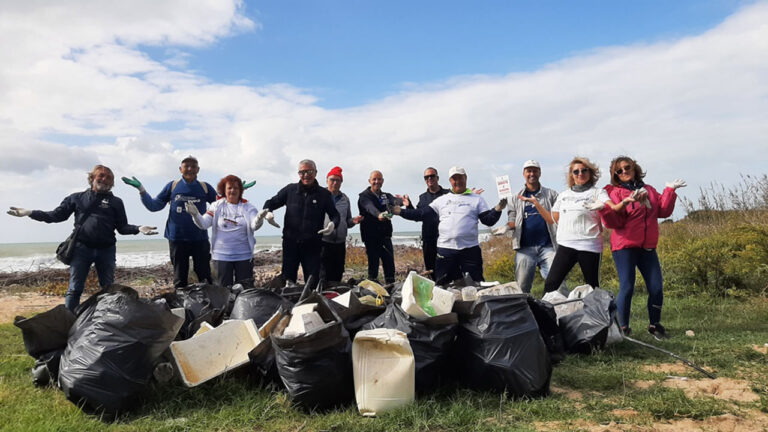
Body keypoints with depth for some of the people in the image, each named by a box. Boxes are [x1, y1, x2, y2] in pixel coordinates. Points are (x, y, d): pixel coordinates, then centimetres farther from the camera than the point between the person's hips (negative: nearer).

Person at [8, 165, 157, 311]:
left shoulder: (115, 202, 10)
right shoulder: (77, 198, 11)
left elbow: (122, 227, 5)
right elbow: (57, 215, 11)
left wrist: (138, 229, -14)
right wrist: (30, 213, 0)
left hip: (106, 250, 0)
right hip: (81, 249, 0)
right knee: (74, 289, -2)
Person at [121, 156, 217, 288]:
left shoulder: (205, 187, 4)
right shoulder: (172, 186, 6)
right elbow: (154, 206, 8)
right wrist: (141, 189, -2)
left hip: (200, 239, -1)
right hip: (177, 238, 1)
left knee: (205, 277, -1)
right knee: (180, 279, 10)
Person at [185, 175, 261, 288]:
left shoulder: (247, 207, 1)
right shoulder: (217, 206, 4)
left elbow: (254, 225, -14)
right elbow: (203, 224, -4)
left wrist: (259, 219, -36)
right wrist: (195, 214, -23)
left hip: (244, 256, 0)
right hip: (221, 256, 0)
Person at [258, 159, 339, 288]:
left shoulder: (324, 194, 3)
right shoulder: (290, 190, 5)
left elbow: (334, 215, 6)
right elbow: (273, 202, 13)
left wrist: (333, 224, -17)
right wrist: (266, 210, -9)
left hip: (312, 245, -1)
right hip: (290, 242, 1)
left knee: (312, 282, 5)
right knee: (287, 279, 6)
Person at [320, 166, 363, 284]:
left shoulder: (345, 199, 16)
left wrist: (353, 221, -1)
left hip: (340, 243, 5)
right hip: (324, 242, -5)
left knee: (337, 276, 8)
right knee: (324, 276, -8)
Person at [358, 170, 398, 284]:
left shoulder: (387, 196, 14)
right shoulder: (364, 196, -1)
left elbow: (394, 201, -9)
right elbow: (370, 208, -24)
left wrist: (400, 202, -35)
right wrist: (379, 215, -46)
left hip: (385, 236, 4)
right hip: (371, 237, -4)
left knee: (390, 264, 3)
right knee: (373, 263, -2)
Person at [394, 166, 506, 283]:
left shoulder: (477, 199, 10)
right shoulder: (441, 200, 13)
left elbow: (488, 221, 4)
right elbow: (422, 214, 10)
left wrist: (497, 209, -15)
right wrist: (401, 211, 2)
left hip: (470, 250, -1)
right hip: (445, 250, 1)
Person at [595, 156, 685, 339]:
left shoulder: (649, 190, 15)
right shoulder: (615, 192, -1)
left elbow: (663, 211, 8)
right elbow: (614, 222, -10)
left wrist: (670, 190, 3)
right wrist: (622, 204, -27)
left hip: (648, 248, 5)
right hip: (624, 247, -5)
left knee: (656, 288, 1)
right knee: (627, 288, -9)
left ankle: (654, 325, 19)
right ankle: (623, 328, 2)